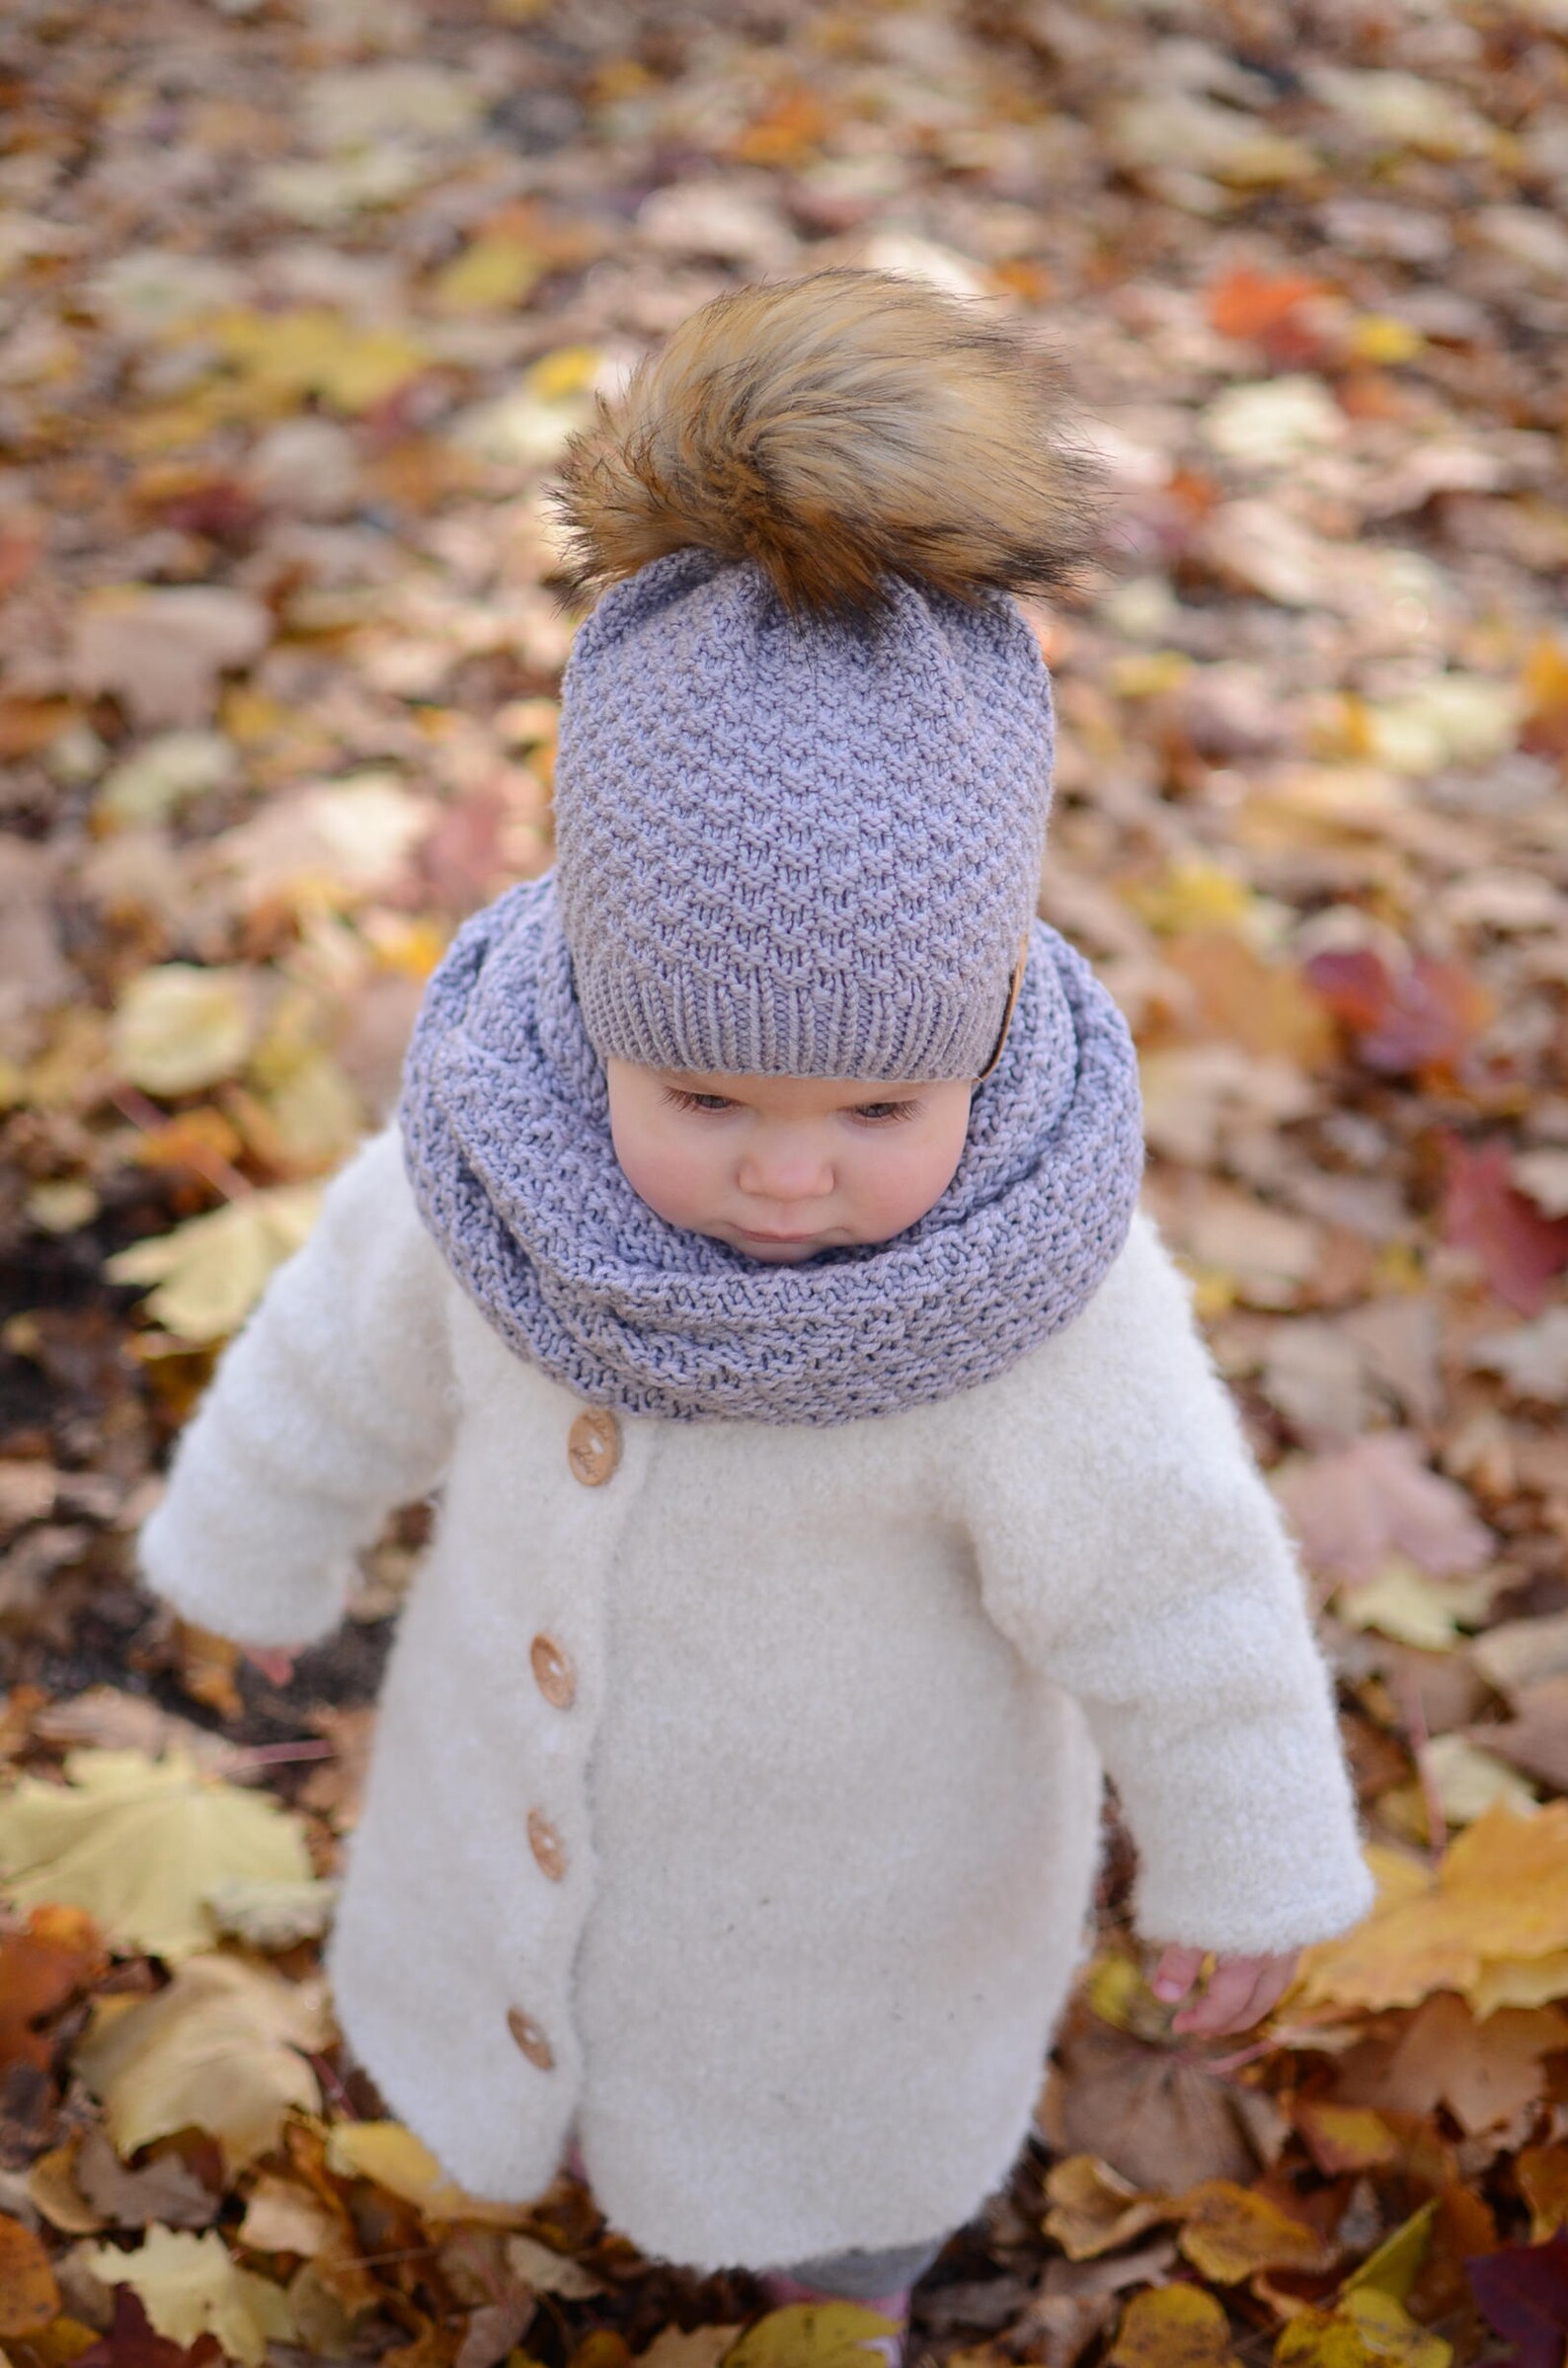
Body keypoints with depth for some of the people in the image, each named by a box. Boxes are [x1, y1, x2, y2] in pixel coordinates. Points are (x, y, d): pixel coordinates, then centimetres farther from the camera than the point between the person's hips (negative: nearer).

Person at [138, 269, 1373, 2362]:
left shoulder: (1046, 1314, -36)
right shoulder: (510, 1141, -26)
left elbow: (1175, 1597, -21)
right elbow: (369, 1345, -7)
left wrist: (1245, 1864, -7)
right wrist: (257, 1541, 9)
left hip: (854, 1836, -2)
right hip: (537, 1765, 3)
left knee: (838, 2095, 26)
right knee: (541, 1966, 31)